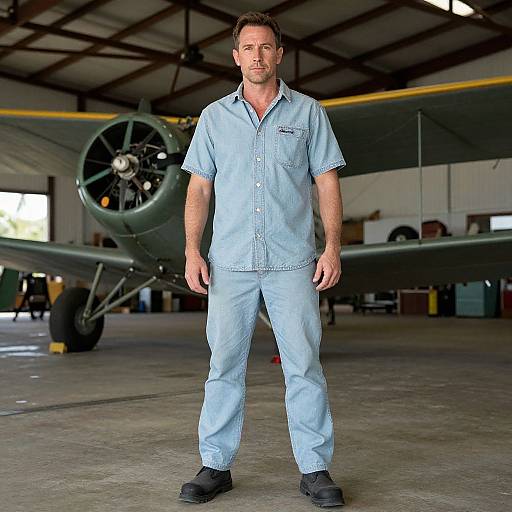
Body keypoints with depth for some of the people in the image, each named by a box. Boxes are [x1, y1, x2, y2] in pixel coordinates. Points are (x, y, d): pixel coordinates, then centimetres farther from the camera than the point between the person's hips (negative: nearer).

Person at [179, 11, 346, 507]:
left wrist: (333, 245, -5)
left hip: (292, 261, -1)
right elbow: (198, 189, 10)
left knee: (304, 365, -2)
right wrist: (192, 251, -1)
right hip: (230, 262, 1)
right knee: (224, 364, 4)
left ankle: (315, 468, 8)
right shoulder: (214, 117, 13)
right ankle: (215, 465, 13)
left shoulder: (307, 112, 9)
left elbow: (327, 182, 6)